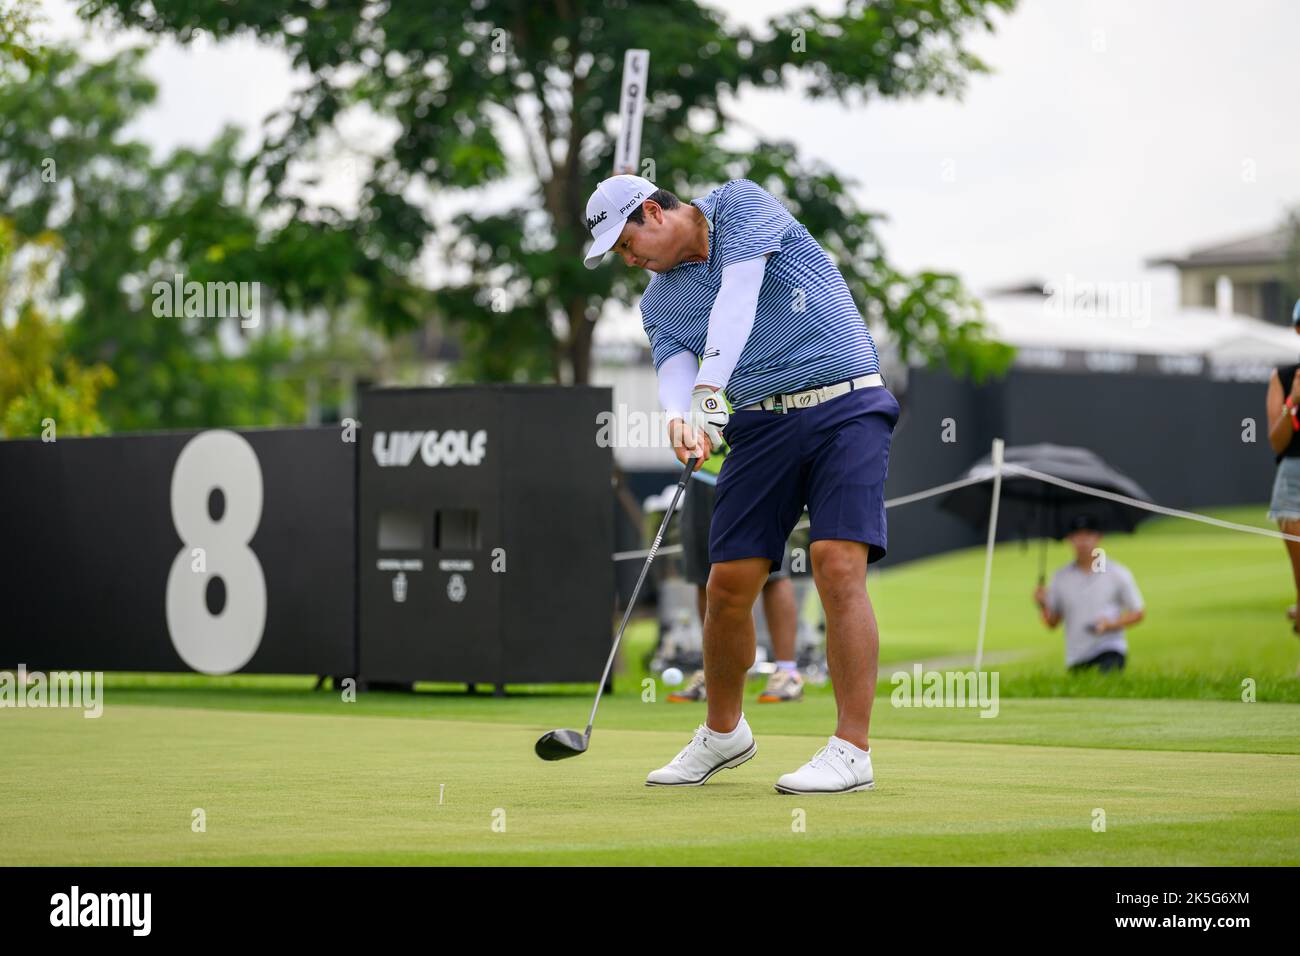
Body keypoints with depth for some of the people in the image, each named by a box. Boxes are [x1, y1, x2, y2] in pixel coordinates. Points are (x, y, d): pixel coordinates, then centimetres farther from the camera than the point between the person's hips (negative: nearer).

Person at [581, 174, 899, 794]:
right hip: (763, 422, 5)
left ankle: (852, 750, -17)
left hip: (846, 403, -5)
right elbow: (674, 370, -5)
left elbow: (737, 300, -17)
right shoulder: (659, 302, 12)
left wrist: (708, 392, -29)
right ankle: (723, 733, 22)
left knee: (838, 564, -19)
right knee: (729, 582, 0)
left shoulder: (741, 204, -2)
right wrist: (681, 418, -30)